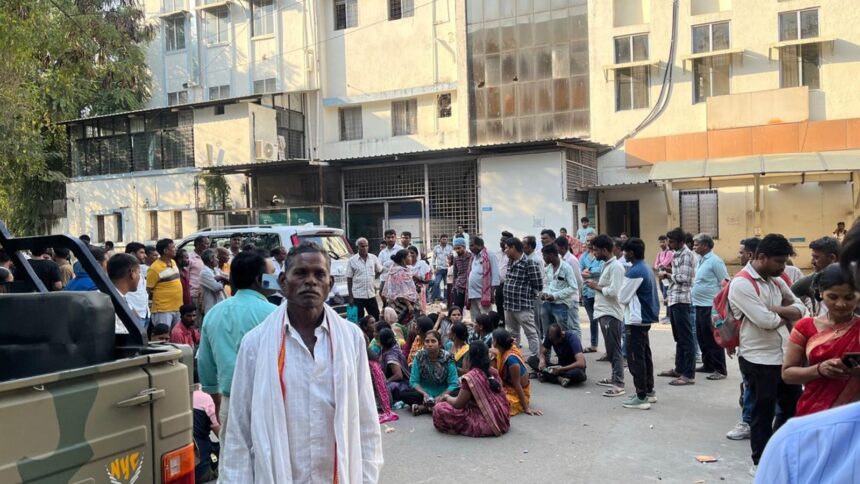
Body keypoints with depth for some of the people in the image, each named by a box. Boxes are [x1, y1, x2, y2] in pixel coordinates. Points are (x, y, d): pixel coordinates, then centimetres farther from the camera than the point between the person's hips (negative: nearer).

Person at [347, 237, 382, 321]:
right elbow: (349, 279, -3)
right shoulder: (352, 260, -4)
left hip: (371, 294, 3)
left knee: (376, 318, 8)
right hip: (357, 295, -3)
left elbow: (379, 270, 20)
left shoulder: (373, 258, 4)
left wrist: (372, 279, 10)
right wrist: (350, 296, -5)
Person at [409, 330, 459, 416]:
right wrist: (424, 394, -24)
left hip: (443, 393, -1)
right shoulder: (419, 356, -8)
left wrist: (440, 397, -27)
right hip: (424, 392, 1)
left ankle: (423, 407, -27)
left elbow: (453, 384, -14)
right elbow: (414, 381, -7)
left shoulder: (447, 358, -12)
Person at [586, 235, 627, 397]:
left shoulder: (616, 266, -16)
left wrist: (597, 287, -12)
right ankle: (615, 378, 27)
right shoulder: (607, 265, 15)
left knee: (614, 349, -8)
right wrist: (596, 285, 4)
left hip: (611, 314, -10)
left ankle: (619, 384, -6)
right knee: (610, 349, 17)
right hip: (604, 312, 10)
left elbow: (614, 292, -23)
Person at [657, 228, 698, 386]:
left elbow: (684, 278, -20)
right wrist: (669, 272, 4)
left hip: (681, 299, -10)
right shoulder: (678, 254, 15)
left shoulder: (686, 254, -13)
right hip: (674, 299, 10)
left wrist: (667, 275, -9)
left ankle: (689, 375, -3)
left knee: (686, 338, -6)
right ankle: (679, 369, 26)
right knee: (678, 337, 17)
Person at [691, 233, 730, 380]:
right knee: (702, 337, 15)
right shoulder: (702, 260, 13)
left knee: (713, 339, -4)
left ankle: (720, 370, 3)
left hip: (710, 306, -9)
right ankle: (708, 365, 26)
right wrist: (693, 292, 14)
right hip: (700, 305, 9)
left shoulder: (715, 261, -14)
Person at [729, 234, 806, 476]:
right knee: (763, 413, 6)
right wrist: (787, 316, -2)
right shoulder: (741, 284, -17)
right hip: (758, 360, -8)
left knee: (794, 407, 16)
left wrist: (777, 310, -11)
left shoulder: (776, 281, 10)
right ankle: (761, 462, 24)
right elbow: (766, 321, -23)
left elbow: (801, 308, 7)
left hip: (784, 355, 8)